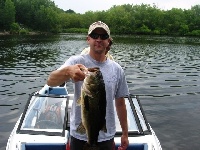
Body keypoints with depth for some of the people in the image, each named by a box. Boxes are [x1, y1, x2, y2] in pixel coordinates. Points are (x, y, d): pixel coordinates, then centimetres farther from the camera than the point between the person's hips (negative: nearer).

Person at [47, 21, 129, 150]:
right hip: (80, 136, -2)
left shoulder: (117, 69, -1)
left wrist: (125, 134, 11)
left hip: (107, 137, 3)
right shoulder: (77, 61, -11)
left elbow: (120, 103, 7)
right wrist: (67, 71, -47)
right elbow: (50, 82, -26)